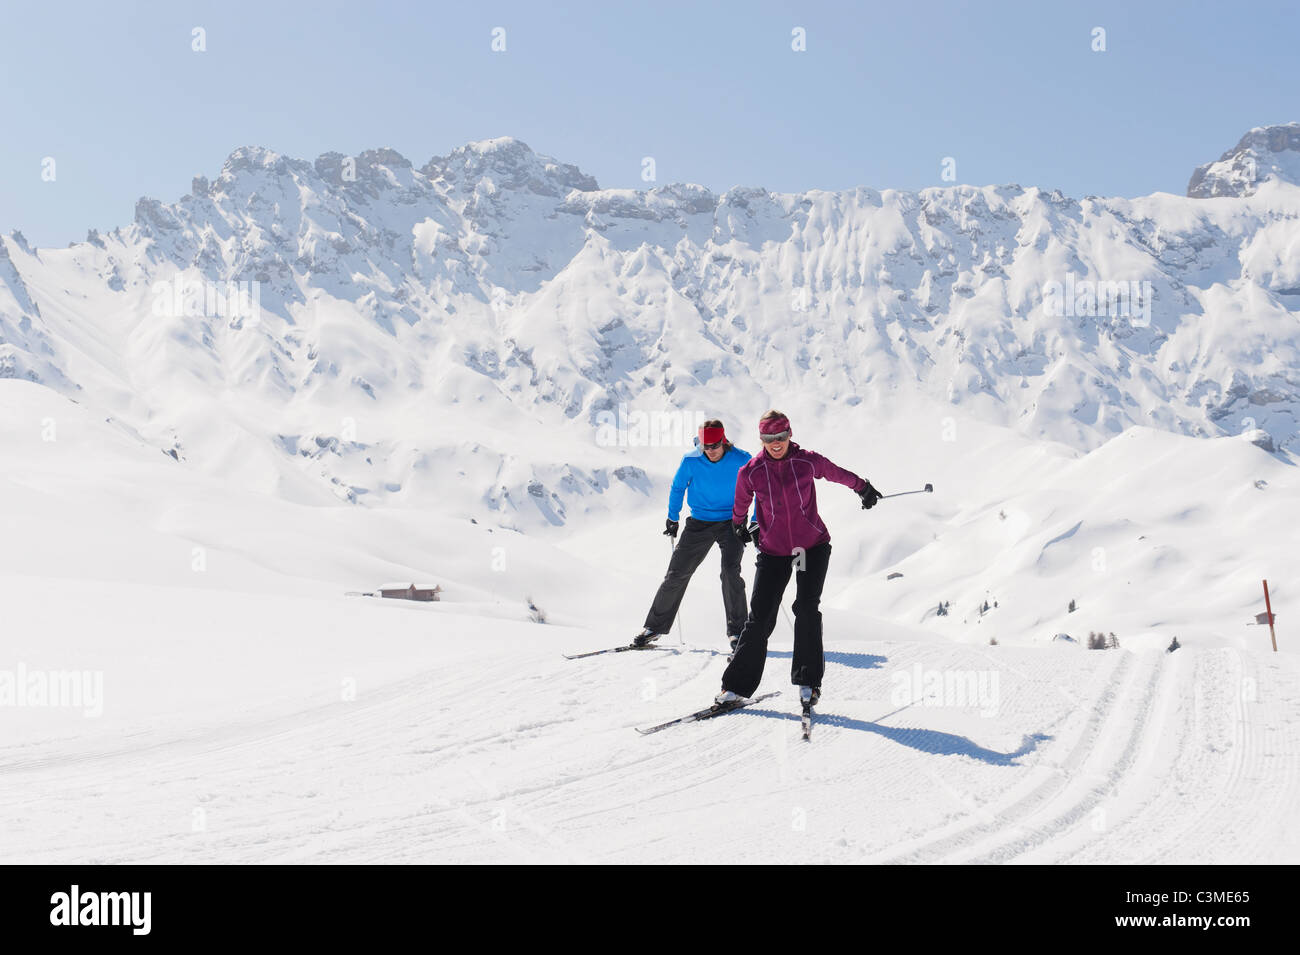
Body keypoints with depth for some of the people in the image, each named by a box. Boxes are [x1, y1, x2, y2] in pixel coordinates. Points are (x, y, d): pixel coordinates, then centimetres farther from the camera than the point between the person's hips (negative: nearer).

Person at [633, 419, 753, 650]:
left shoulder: (741, 460, -16)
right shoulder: (691, 461, -12)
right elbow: (677, 487, 7)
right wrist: (672, 518, 9)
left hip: (731, 523, -2)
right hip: (699, 523, 2)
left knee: (730, 572, -19)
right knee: (676, 573, 3)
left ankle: (736, 630, -5)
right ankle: (655, 626, 16)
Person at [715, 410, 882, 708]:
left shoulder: (808, 461, -9)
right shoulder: (750, 473, -9)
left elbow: (838, 474, 11)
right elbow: (740, 506, 11)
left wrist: (863, 487, 27)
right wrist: (738, 526, 28)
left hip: (813, 546, 0)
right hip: (773, 551, 0)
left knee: (807, 608, -13)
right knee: (760, 617, -4)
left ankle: (809, 681, 0)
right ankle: (738, 684, 6)